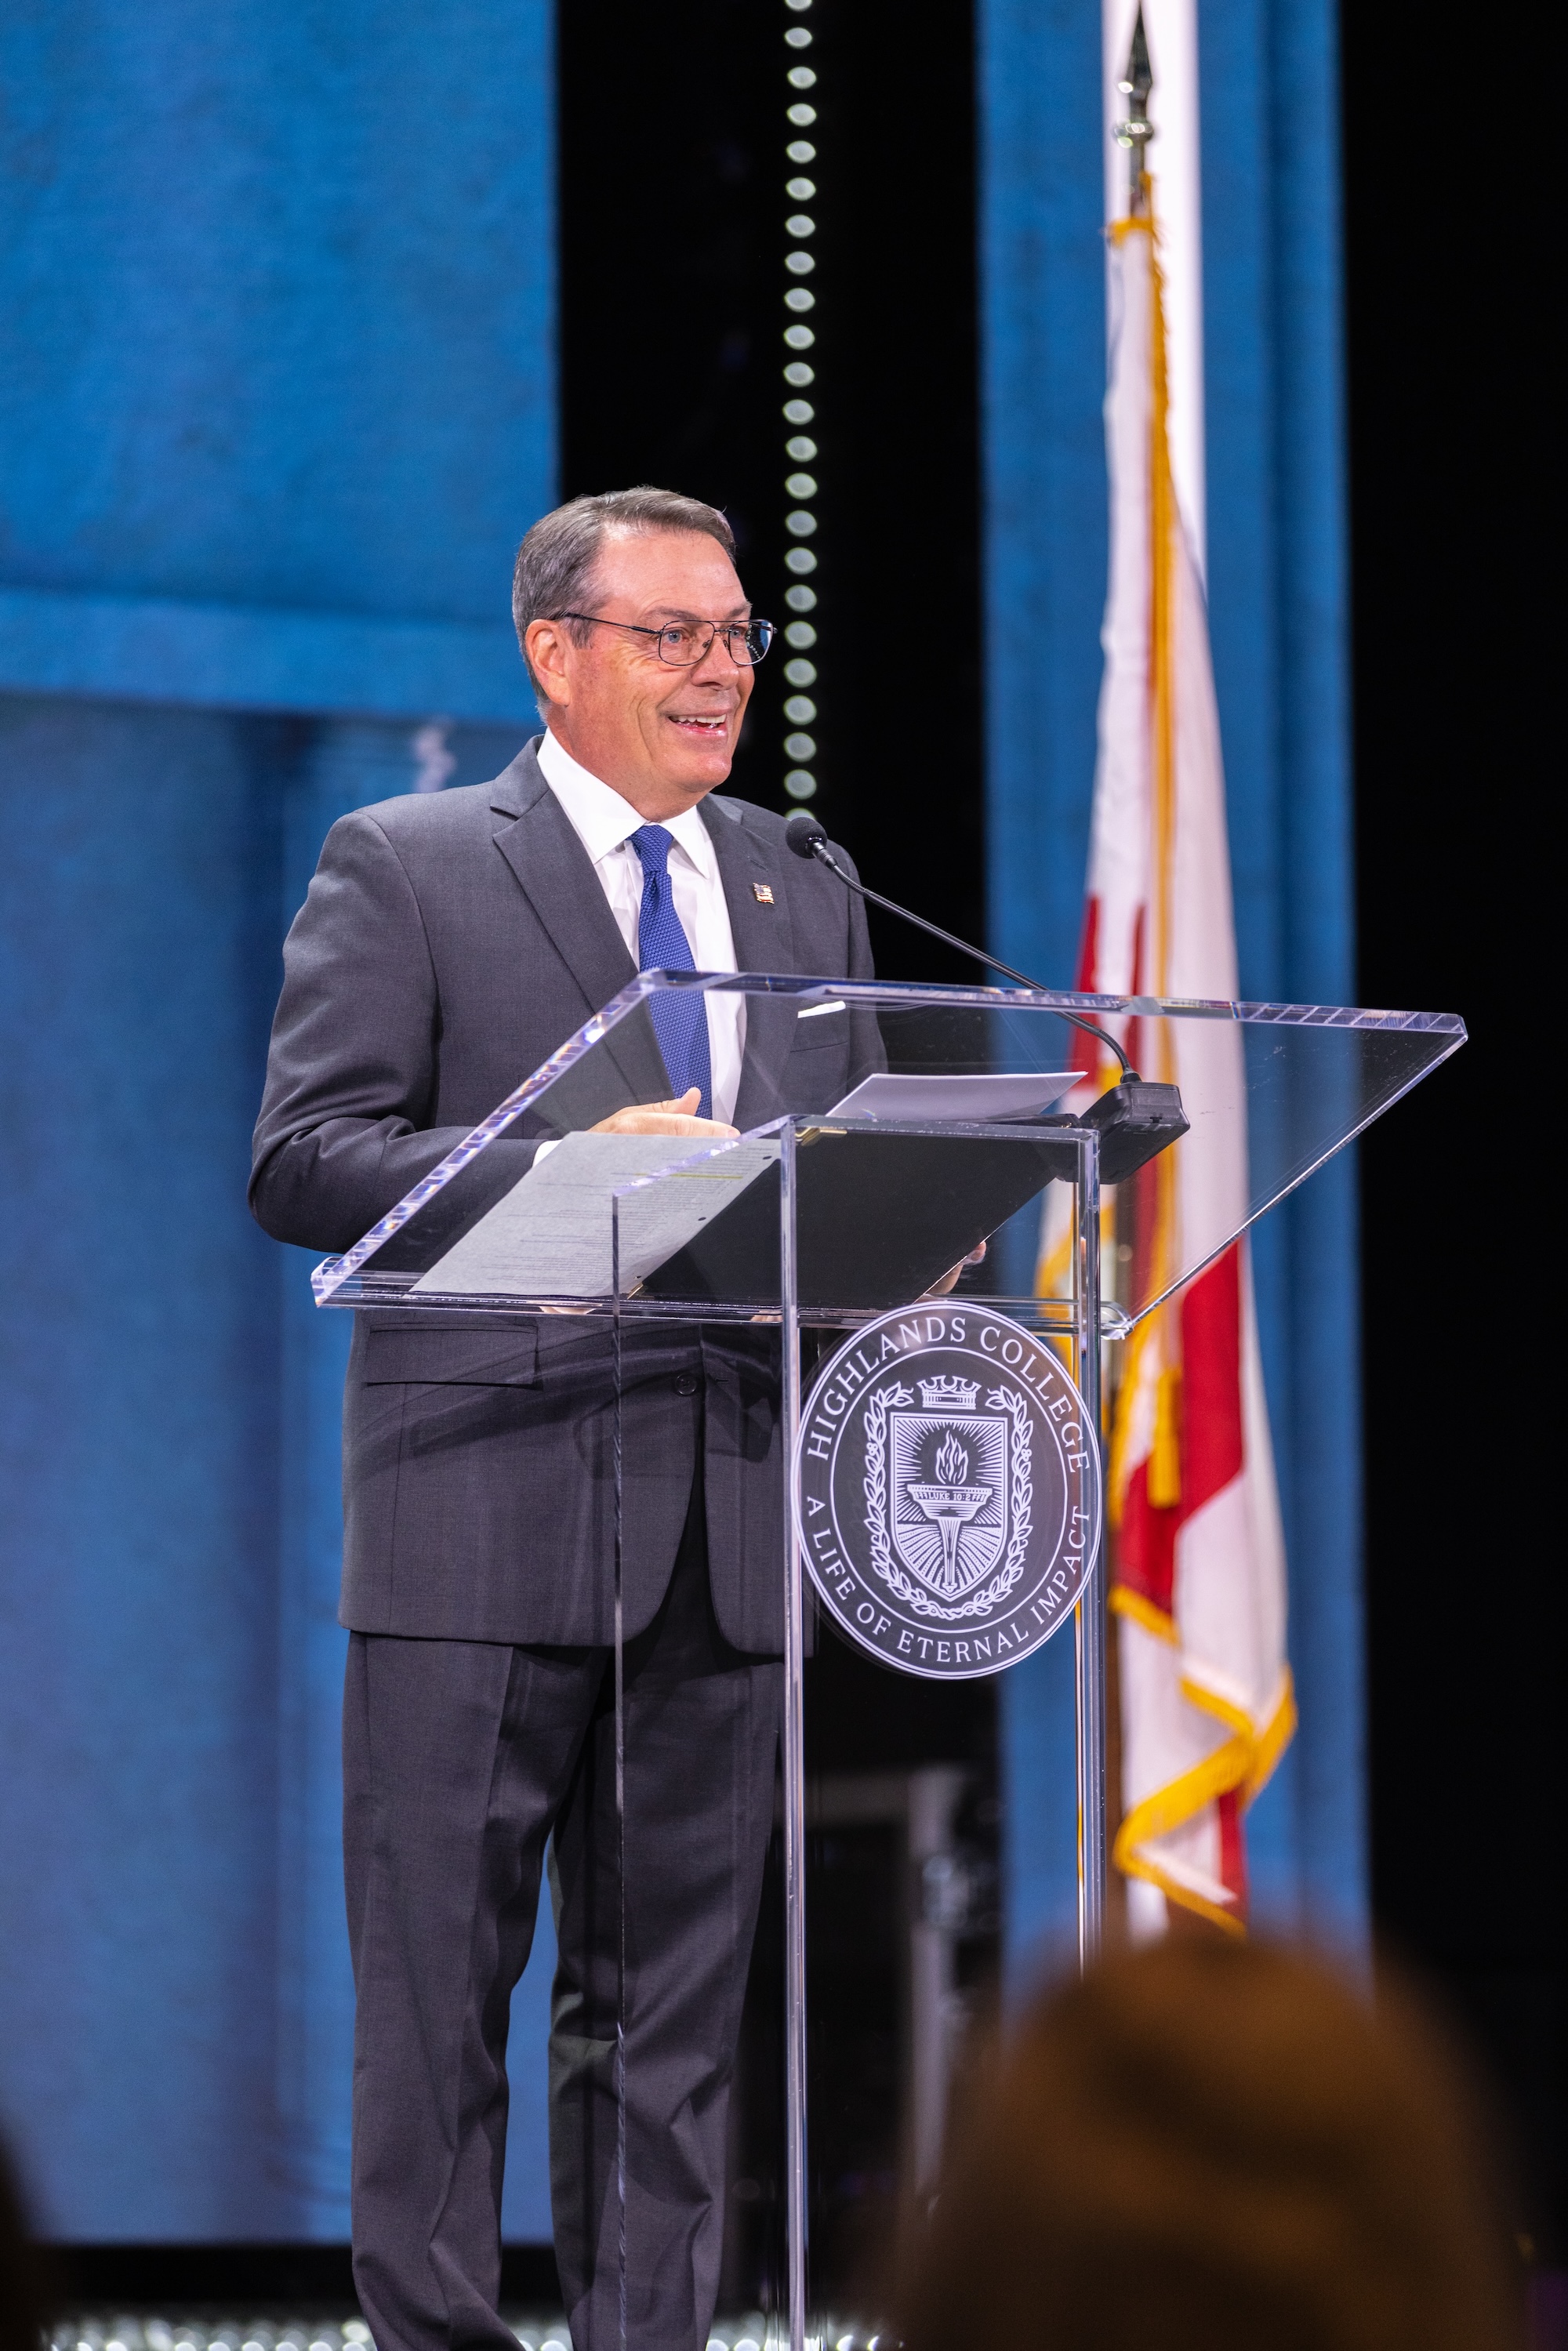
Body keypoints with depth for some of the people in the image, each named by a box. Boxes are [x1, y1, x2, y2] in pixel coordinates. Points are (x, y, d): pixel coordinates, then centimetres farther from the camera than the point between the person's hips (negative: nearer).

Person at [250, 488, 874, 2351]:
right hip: (484, 1507, -5)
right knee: (438, 1991, -3)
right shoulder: (402, 868, 1)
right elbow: (301, 1164, -7)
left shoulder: (803, 898, 18)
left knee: (674, 2001, 8)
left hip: (724, 1511, 5)